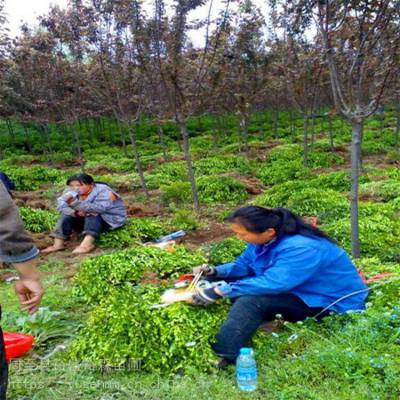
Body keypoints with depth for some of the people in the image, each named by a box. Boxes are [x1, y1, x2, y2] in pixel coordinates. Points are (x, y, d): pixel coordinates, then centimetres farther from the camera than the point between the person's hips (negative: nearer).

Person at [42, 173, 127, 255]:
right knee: (67, 216, -16)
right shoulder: (71, 192, -8)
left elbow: (99, 208, -40)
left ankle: (87, 243, -46)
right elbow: (62, 206, -20)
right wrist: (75, 212, -40)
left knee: (92, 213, -33)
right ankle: (58, 243, -23)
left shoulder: (104, 191, -24)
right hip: (85, 219, 5)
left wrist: (75, 203, -49)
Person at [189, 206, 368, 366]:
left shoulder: (303, 248, -33)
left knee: (251, 301, -32)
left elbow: (272, 284, -39)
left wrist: (219, 291, -38)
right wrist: (215, 272, -14)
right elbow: (243, 265, 6)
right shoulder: (265, 239, -5)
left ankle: (223, 358, -35)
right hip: (297, 292, 10)